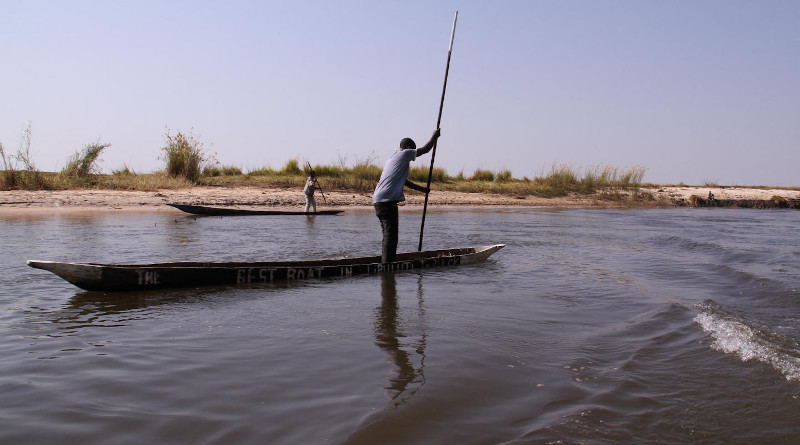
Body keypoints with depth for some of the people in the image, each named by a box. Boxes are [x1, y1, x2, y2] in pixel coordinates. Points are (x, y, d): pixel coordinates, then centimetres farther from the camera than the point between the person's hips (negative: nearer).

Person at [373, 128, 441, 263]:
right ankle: (387, 264, -13)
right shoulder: (405, 153, 0)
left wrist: (422, 189, 37)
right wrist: (435, 136, 19)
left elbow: (404, 181, 33)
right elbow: (425, 149, 4)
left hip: (379, 201, 10)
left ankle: (385, 263, 17)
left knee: (388, 234, 14)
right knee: (391, 234, -10)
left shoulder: (392, 158, 27)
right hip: (387, 200, -10)